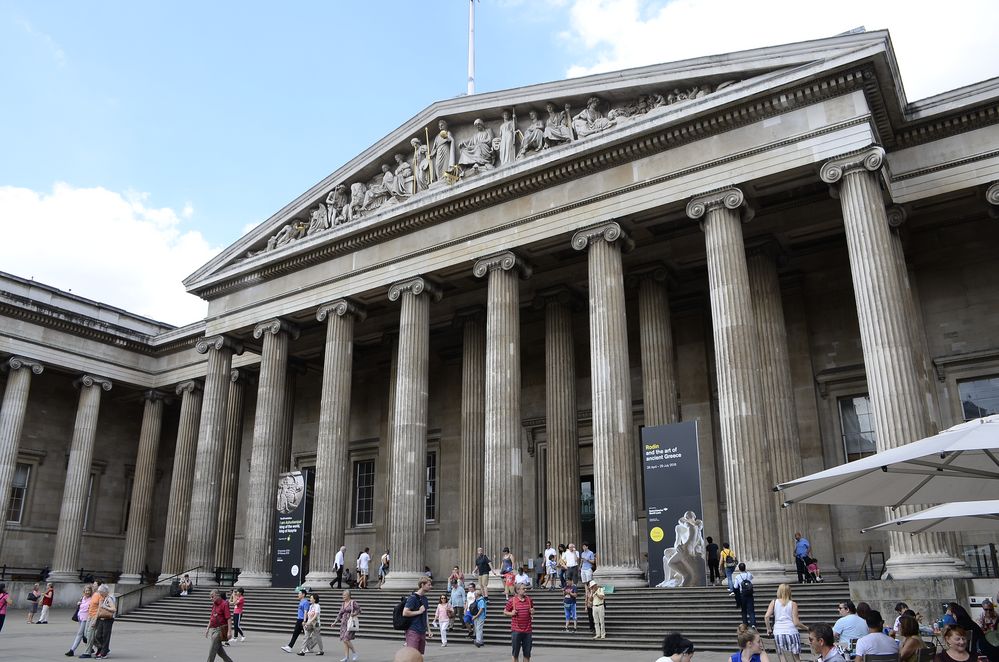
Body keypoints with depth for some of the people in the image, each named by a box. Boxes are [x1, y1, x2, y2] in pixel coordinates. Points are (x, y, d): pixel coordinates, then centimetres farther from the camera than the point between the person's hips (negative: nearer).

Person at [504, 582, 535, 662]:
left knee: (527, 653, 9)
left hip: (528, 630, 3)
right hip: (516, 630, -3)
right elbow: (505, 611, 5)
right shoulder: (512, 600, -5)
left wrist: (532, 612, -2)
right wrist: (511, 613, -14)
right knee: (515, 652, 7)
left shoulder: (529, 600, 6)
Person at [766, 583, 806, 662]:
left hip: (778, 633, 1)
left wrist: (768, 629, 10)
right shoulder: (793, 604, 3)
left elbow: (767, 616, -4)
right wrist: (805, 627, 16)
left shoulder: (774, 602, 7)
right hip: (791, 632, -1)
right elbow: (796, 622, -1)